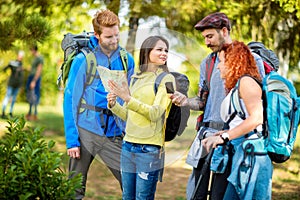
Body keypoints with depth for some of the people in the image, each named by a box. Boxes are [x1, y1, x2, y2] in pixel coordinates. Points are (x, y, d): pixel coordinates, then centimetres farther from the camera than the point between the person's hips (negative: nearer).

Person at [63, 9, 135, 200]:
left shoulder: (127, 60, 3)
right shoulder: (83, 59, -5)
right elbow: (70, 100, -5)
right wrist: (72, 139, -10)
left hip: (114, 134, 2)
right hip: (86, 131, -2)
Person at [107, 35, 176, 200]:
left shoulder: (166, 79, -3)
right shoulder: (136, 78, 13)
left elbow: (155, 113, -14)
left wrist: (128, 99, -21)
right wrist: (113, 104, -2)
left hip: (149, 149, -5)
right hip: (128, 145, 5)